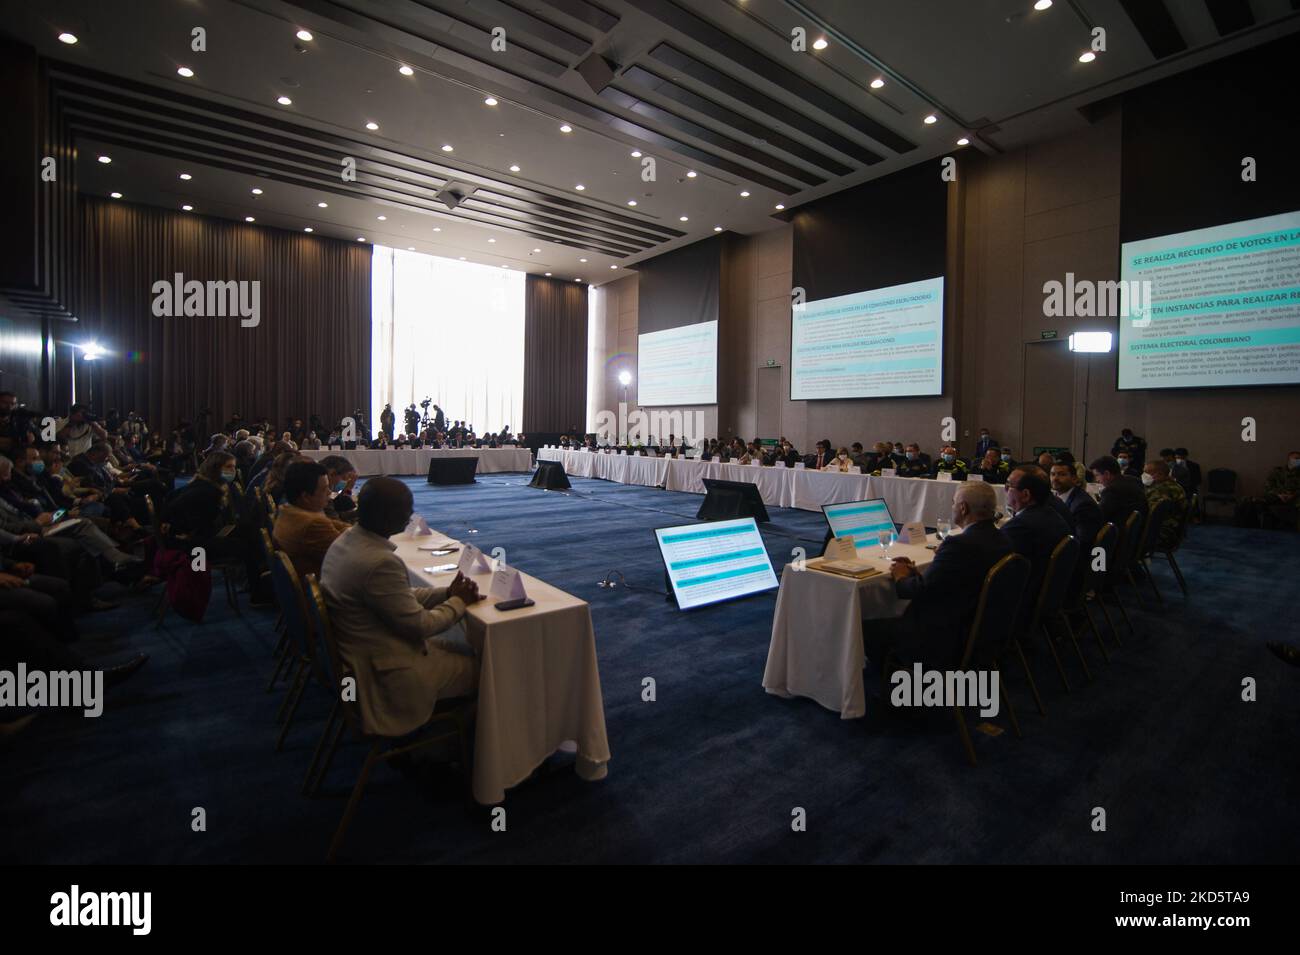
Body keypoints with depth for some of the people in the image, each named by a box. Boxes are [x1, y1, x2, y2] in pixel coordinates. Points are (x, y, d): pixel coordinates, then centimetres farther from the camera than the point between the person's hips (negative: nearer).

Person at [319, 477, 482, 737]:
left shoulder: (347, 540, -1)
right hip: (387, 674, -9)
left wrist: (447, 592, -2)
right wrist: (459, 601, -6)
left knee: (464, 651, 20)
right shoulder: (380, 562, -32)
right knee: (477, 665, 9)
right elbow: (420, 625, -22)